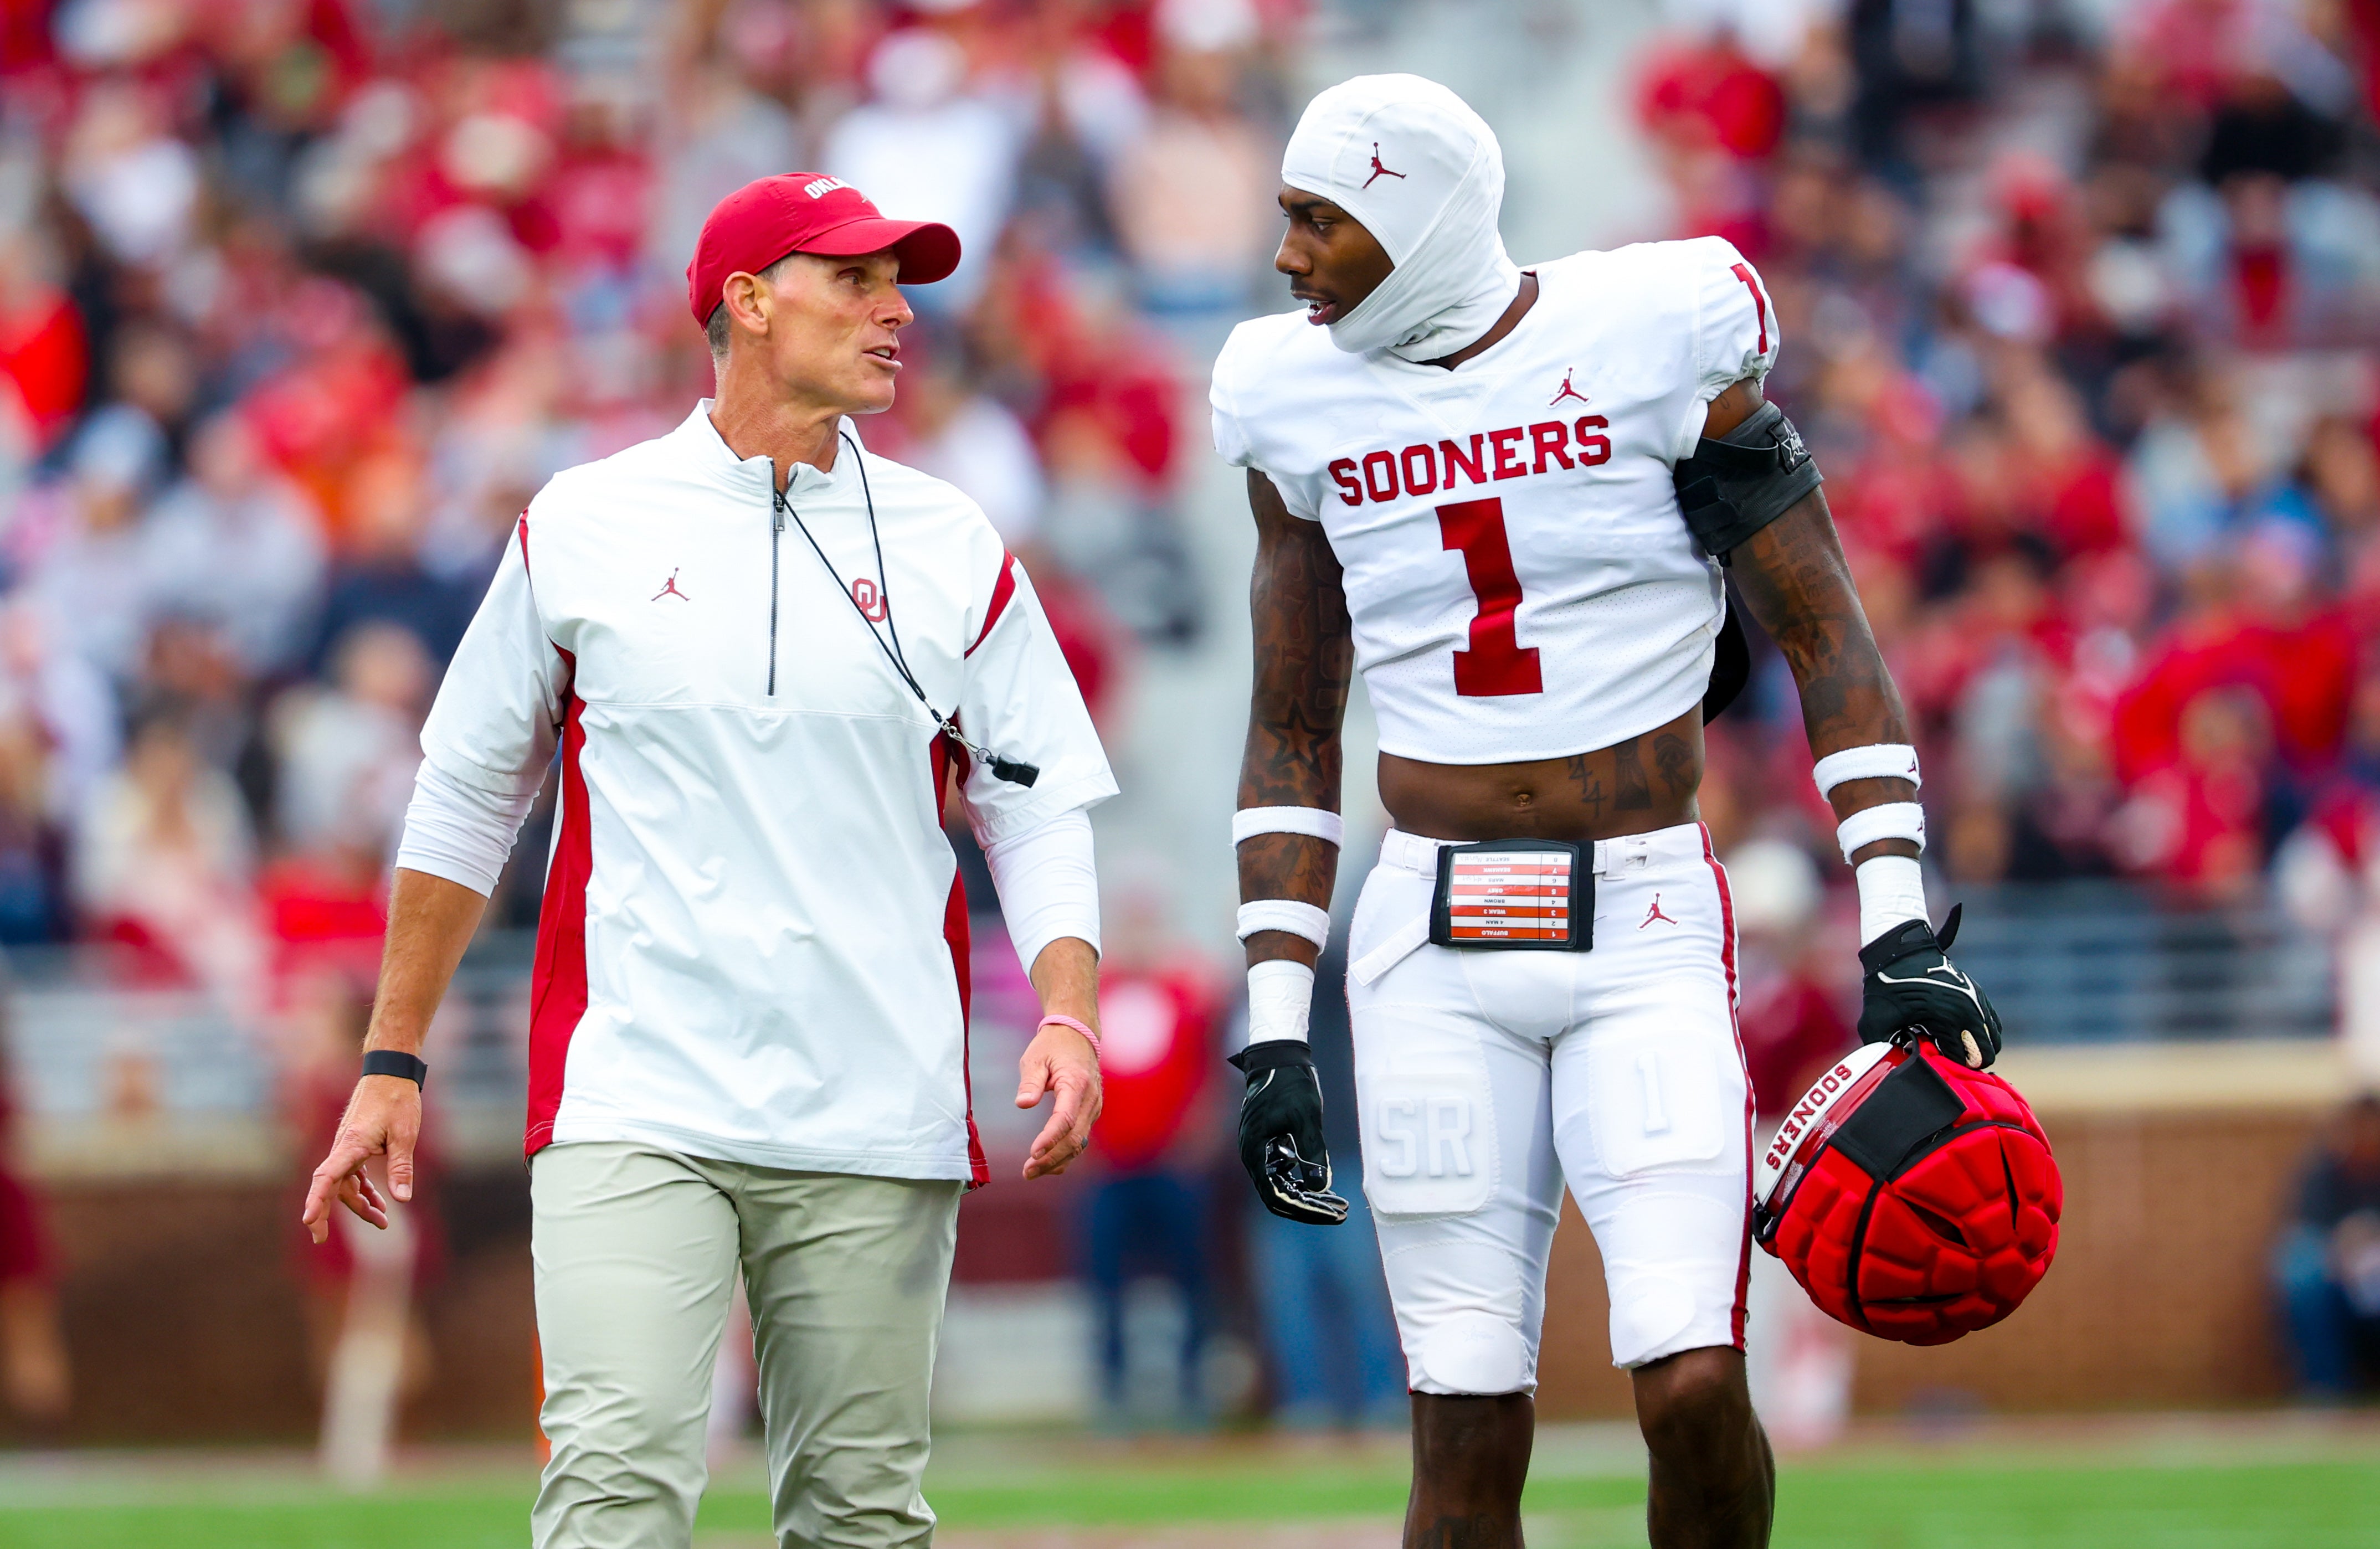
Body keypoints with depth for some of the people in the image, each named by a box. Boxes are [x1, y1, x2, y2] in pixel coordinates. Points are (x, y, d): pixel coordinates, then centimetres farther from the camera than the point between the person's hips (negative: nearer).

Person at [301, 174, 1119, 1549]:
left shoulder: (951, 549, 9)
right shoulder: (584, 530, 6)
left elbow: (1039, 807, 9)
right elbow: (468, 801, 14)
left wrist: (1068, 1018, -8)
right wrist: (394, 1061, 12)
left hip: (877, 1126, 2)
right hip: (633, 1111, -2)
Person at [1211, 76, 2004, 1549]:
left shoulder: (1656, 346, -6)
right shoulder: (1305, 404, 5)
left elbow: (1829, 641, -2)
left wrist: (1903, 939, -9)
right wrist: (1274, 1027, 8)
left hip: (1648, 929, -3)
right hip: (1434, 946, 3)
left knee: (1694, 1387, -16)